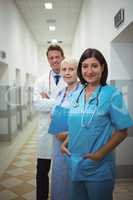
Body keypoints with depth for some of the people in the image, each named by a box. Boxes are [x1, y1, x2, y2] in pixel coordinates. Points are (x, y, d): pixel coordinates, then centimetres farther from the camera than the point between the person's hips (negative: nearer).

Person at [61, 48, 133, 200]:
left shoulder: (112, 94, -11)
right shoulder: (77, 94, 5)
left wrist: (101, 153, -19)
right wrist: (65, 143, 0)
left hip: (98, 168, -5)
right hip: (75, 164, 5)